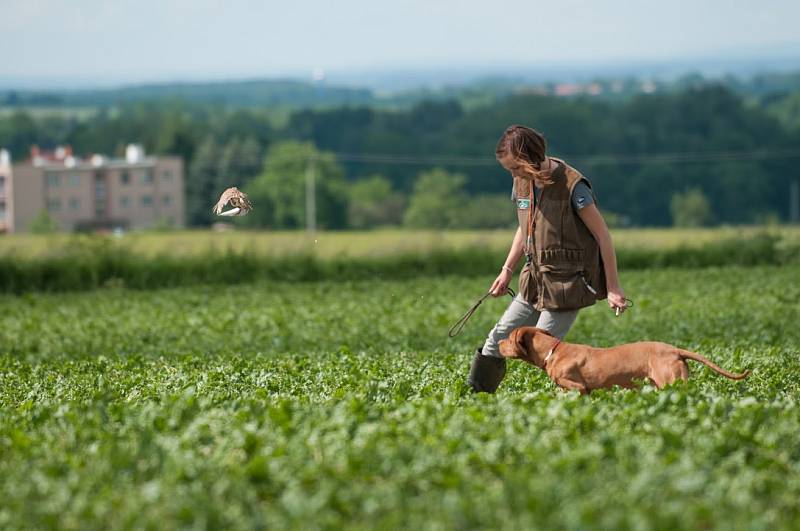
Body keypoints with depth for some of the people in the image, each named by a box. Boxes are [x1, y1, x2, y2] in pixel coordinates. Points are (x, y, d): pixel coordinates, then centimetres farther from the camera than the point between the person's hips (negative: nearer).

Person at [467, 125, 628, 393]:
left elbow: (602, 236, -13)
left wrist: (613, 287, -12)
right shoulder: (523, 182, 4)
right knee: (497, 341, 6)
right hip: (536, 280, 7)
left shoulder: (572, 185, -18)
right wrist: (507, 270, 15)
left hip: (567, 283, -7)